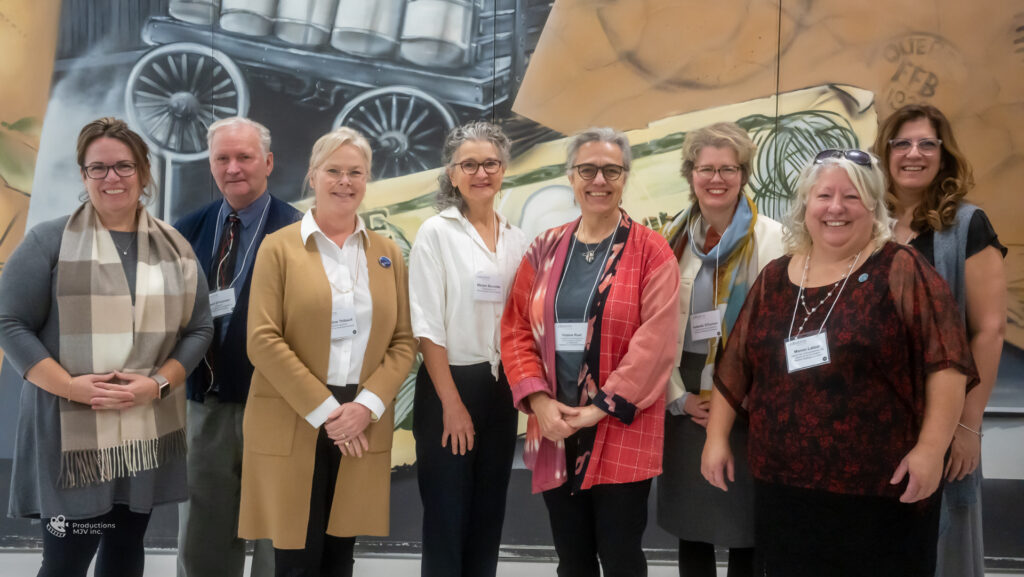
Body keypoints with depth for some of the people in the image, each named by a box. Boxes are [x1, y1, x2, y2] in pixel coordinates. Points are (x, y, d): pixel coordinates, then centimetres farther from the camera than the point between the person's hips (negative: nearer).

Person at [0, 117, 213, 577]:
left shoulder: (174, 248, 8)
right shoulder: (49, 241, -2)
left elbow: (199, 328, 7)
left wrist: (157, 385, -10)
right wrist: (73, 387, -17)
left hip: (148, 434, 4)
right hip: (70, 436, -3)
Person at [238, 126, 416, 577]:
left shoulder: (387, 253, 10)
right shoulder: (279, 247, 0)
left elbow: (404, 340, 6)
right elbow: (263, 340, -8)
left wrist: (367, 405, -9)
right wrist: (324, 410, -13)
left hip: (362, 426, 3)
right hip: (292, 426, -3)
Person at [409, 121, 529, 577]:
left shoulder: (515, 239, 8)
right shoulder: (436, 232, -6)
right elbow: (427, 326, -11)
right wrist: (452, 403, -15)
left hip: (502, 390, 5)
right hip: (450, 386, -5)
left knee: (489, 518, 13)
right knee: (446, 521, 1)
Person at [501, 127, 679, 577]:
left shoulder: (651, 252, -4)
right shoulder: (545, 250, 8)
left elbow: (654, 342, -12)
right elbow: (517, 330, 5)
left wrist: (601, 408, -15)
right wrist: (538, 400, -9)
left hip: (622, 434, -3)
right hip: (555, 431, 4)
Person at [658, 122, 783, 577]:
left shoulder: (771, 238, -5)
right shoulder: (675, 237, 6)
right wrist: (679, 395, -3)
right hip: (686, 396, 3)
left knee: (744, 525, 4)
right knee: (690, 521, 11)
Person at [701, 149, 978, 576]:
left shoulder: (899, 270, -5)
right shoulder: (775, 277, 10)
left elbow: (945, 361, -11)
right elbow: (735, 367, 13)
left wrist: (931, 448, -17)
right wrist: (717, 438, 10)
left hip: (881, 489, -4)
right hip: (783, 486, 5)